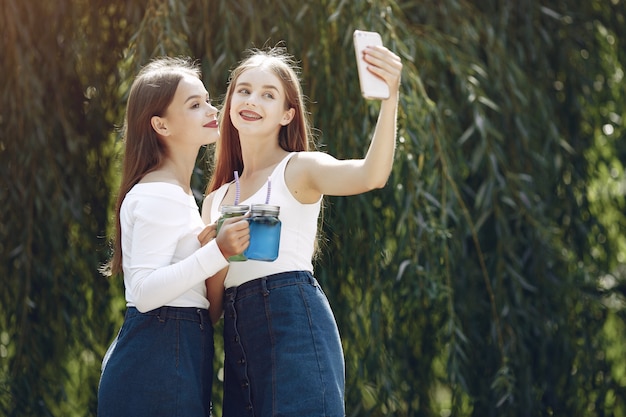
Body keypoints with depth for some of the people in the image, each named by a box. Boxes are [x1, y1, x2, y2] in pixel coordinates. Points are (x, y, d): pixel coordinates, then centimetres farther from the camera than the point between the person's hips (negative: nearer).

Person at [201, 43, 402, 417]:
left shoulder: (299, 169, 1)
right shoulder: (216, 199, 17)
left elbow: (371, 175, -21)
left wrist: (389, 97, -35)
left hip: (295, 325, -6)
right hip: (238, 341, 6)